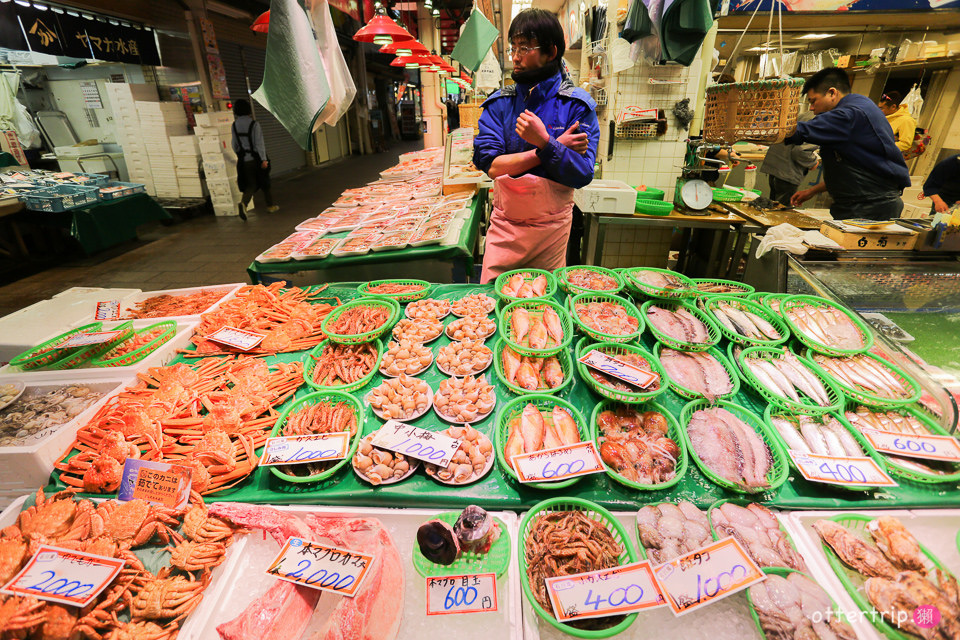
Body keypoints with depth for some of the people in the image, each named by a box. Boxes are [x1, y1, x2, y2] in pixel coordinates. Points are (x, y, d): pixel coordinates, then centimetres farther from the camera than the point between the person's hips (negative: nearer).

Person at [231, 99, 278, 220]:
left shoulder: (235, 125, 3)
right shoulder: (254, 124, -12)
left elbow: (235, 144, 9)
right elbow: (259, 143, -18)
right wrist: (264, 159, -18)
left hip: (244, 160, 4)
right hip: (256, 158, -4)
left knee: (251, 184, 6)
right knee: (264, 183, 14)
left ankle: (243, 203, -20)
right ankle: (270, 205, 24)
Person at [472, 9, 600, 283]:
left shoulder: (577, 104, -6)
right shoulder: (498, 103, 0)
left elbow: (582, 175, -15)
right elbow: (489, 163, -15)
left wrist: (545, 142, -30)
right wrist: (556, 148, -17)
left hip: (552, 225, -1)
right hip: (504, 222, 2)